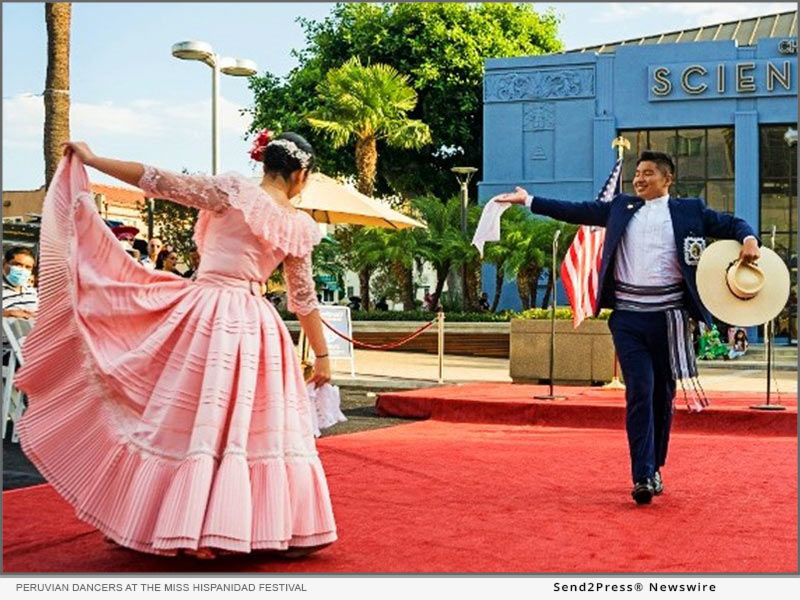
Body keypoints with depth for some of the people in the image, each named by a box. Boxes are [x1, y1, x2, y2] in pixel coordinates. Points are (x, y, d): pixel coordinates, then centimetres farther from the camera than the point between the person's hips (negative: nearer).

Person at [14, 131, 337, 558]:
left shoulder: (234, 190, -4)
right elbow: (304, 298, 8)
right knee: (263, 427, 8)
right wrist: (321, 355, 17)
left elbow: (159, 183, -6)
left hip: (203, 315, -2)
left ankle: (154, 521, 14)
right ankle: (284, 529, 12)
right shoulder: (298, 227, 3)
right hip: (254, 327, 2)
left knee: (184, 420, 6)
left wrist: (90, 159, 2)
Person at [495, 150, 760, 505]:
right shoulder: (621, 208, 14)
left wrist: (749, 240, -13)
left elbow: (731, 225, 8)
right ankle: (642, 478, -9)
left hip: (667, 317, 0)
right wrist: (528, 200, 12)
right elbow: (576, 212, 14)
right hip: (628, 317, 0)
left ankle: (654, 469, 24)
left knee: (663, 395, 9)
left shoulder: (689, 210, 8)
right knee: (639, 392, -7)